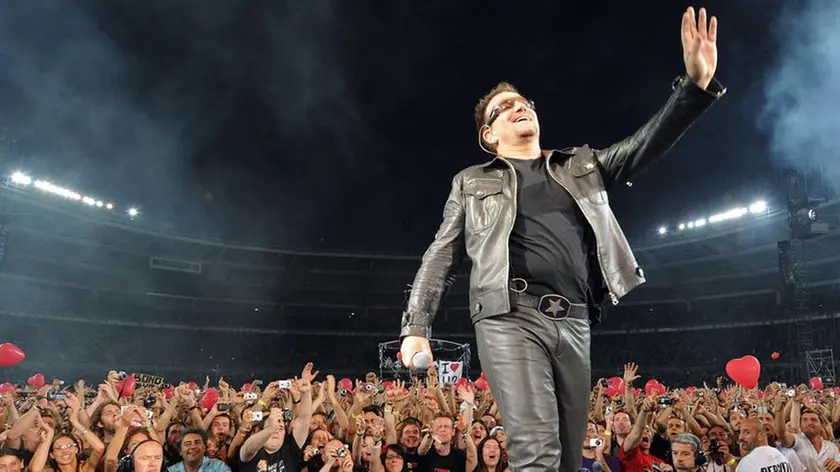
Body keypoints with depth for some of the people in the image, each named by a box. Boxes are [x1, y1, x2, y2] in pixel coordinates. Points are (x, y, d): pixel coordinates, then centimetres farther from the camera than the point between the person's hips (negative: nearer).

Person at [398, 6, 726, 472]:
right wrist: (416, 326, -1)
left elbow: (644, 145, 11)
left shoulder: (581, 166, 23)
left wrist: (695, 85, -5)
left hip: (572, 324, 4)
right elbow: (441, 257, 10)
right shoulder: (473, 182, 16)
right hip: (511, 318, -3)